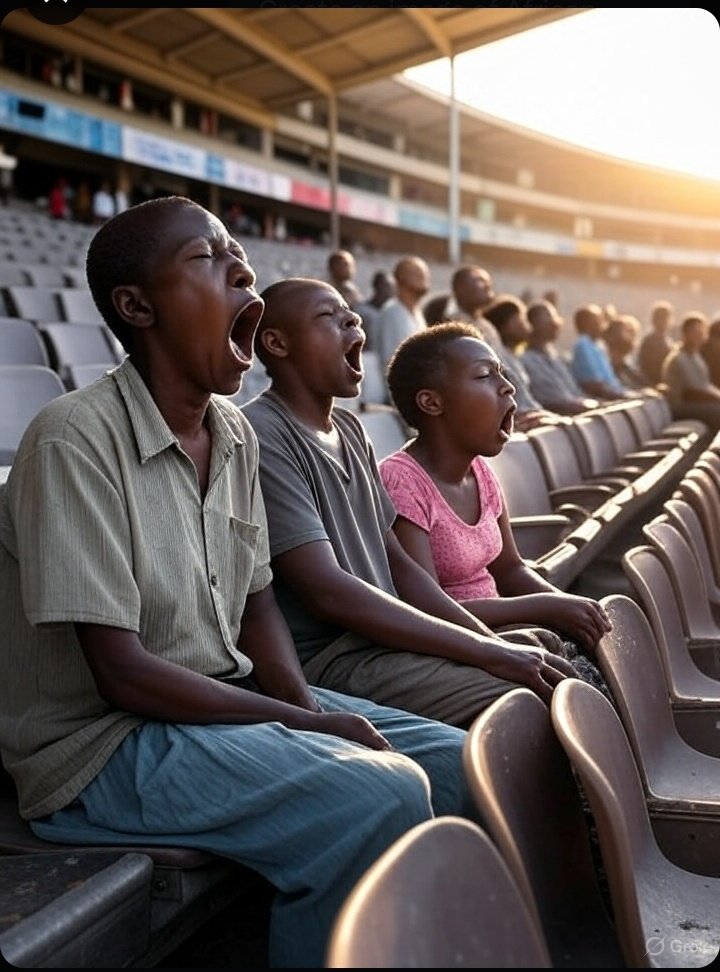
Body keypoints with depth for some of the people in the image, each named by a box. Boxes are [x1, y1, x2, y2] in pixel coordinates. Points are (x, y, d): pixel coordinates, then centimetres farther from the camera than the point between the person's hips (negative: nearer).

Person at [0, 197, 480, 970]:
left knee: (455, 763, 3)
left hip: (228, 699, 8)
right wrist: (308, 725, -16)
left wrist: (308, 705, -7)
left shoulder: (235, 434, 4)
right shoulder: (75, 440, -20)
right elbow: (122, 674, -21)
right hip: (105, 742, -8)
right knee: (383, 798, -26)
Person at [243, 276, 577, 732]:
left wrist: (497, 642, 3)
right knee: (536, 698, -22)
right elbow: (327, 592, -21)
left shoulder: (350, 429, 16)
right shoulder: (263, 433, -13)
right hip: (326, 658, -9)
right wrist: (488, 652, -20)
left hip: (382, 637, 9)